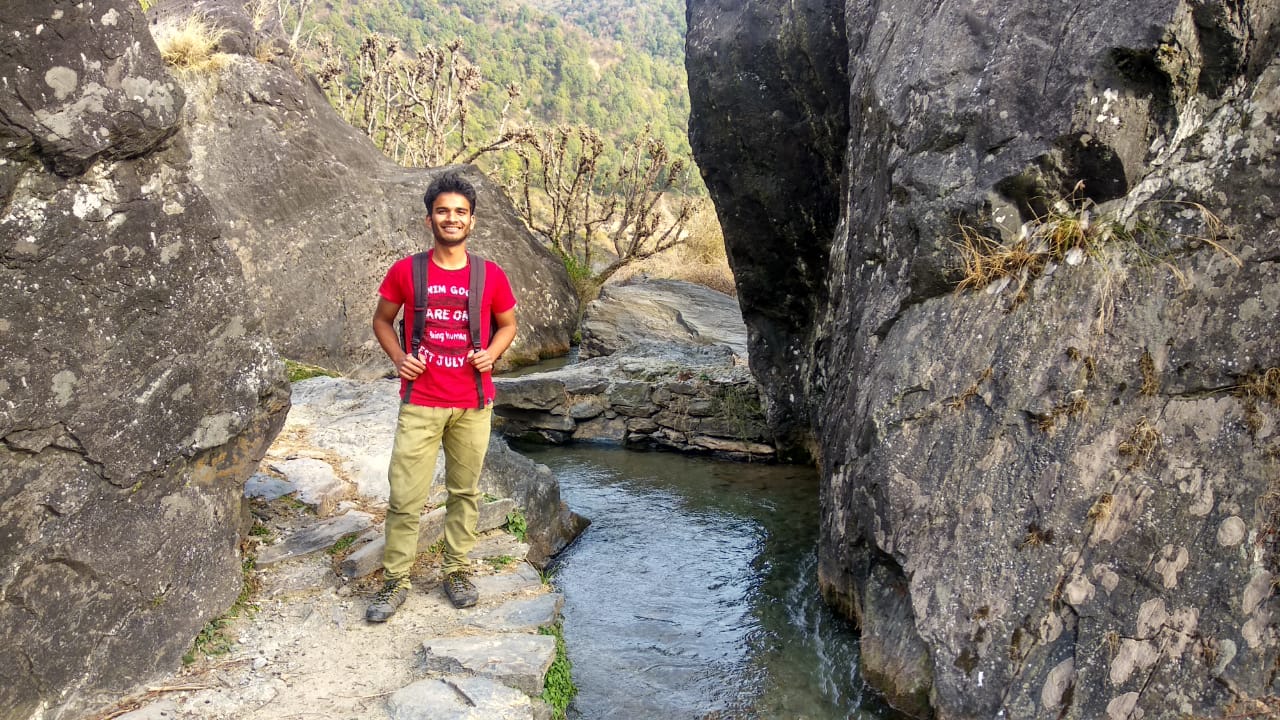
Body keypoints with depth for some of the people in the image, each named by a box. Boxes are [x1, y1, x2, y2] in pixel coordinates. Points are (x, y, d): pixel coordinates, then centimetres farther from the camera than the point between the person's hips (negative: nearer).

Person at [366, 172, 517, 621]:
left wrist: (492, 353, -5)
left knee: (465, 491, 12)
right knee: (405, 496, 0)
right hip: (420, 403, -1)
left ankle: (457, 571, 27)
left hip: (473, 404, 1)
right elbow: (382, 320, 11)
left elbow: (507, 324, 14)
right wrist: (398, 357, -6)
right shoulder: (405, 271, -1)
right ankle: (395, 582, 14)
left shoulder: (491, 276, 0)